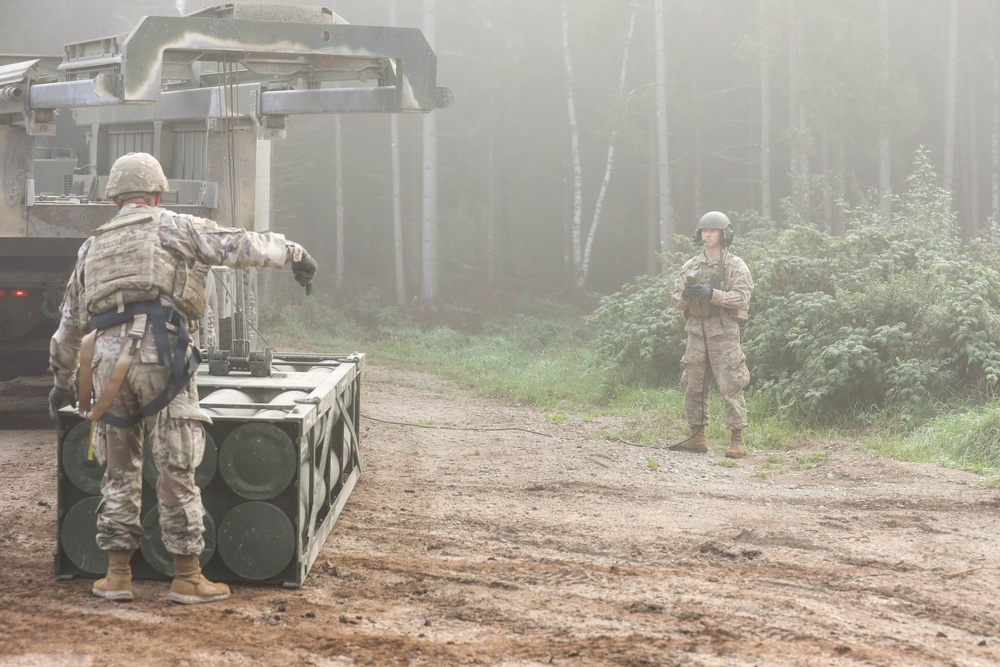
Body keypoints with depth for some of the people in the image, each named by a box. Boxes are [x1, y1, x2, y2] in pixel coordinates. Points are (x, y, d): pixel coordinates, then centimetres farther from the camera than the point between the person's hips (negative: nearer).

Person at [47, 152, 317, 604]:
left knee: (118, 473, 16)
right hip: (160, 356, -4)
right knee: (177, 473, 2)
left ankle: (117, 575, 16)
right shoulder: (171, 227, 11)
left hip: (107, 362, 4)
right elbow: (243, 247, 5)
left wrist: (62, 381, 45)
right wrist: (294, 253, 22)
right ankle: (187, 579, 7)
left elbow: (69, 325, 33)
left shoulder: (92, 248, 25)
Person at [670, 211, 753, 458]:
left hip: (724, 334, -5)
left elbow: (742, 297, -11)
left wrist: (712, 294, -22)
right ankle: (697, 438, 16)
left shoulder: (736, 266, -1)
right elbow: (675, 297, 12)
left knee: (731, 388, -7)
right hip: (697, 333, 5)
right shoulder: (691, 266, 12)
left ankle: (737, 441, -6)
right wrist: (685, 296, -12)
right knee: (693, 388, 7)